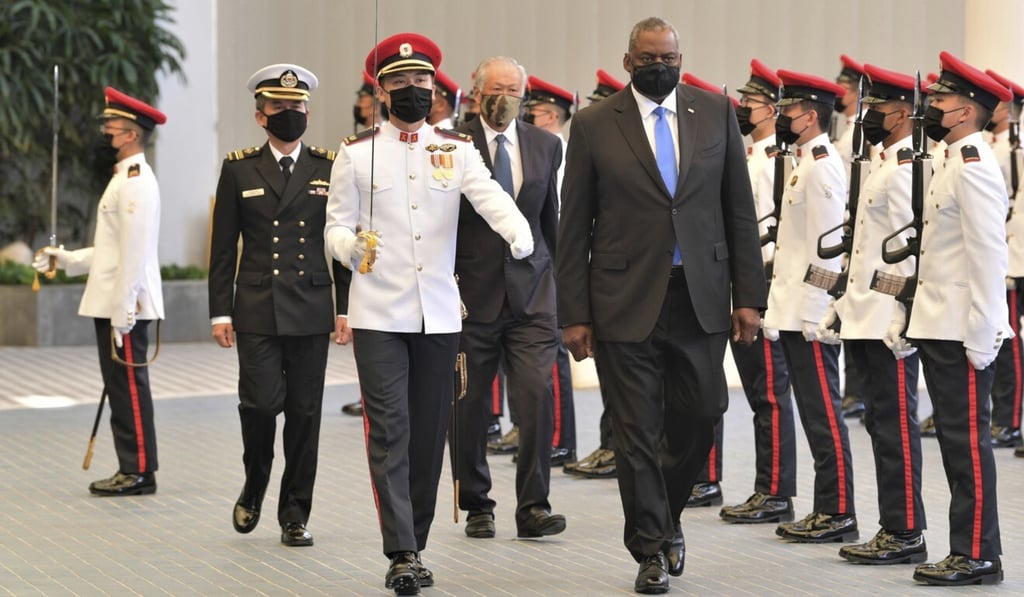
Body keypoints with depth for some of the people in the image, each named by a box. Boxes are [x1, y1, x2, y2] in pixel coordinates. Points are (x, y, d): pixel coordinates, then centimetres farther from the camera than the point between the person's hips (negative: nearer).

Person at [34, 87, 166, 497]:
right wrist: (65, 259, 17)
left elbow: (134, 252, -20)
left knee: (129, 389, -5)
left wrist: (122, 313, -22)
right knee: (122, 389, 12)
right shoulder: (124, 178, 18)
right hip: (111, 305, 10)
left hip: (124, 308, -10)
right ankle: (131, 469, 17)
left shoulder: (136, 182, -15)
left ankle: (140, 472, -1)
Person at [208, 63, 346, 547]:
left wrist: (347, 308, 3)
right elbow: (223, 248, 5)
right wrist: (220, 312, 0)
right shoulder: (239, 170, 5)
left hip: (311, 312, 1)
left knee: (305, 413, 2)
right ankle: (254, 489, 16)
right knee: (261, 404, -10)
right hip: (257, 312, -1)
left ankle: (295, 514, 11)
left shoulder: (329, 169, 8)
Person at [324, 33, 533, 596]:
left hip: (440, 314, 2)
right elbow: (336, 226, 3)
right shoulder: (356, 153, 3)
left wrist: (519, 235, -32)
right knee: (389, 432, -9)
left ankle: (415, 545, 19)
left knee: (429, 435, 8)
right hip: (378, 314, -2)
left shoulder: (458, 149, 6)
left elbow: (490, 196, -11)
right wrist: (353, 248, -21)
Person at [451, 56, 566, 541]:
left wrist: (555, 277, 20)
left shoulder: (545, 146, 8)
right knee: (470, 405, 5)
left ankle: (533, 507, -4)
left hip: (530, 290, 2)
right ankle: (477, 505, 19)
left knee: (537, 394, -10)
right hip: (472, 293, -2)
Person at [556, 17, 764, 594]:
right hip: (626, 302, -2)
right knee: (637, 433, 2)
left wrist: (748, 294, 1)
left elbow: (739, 210, 6)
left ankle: (666, 516, 31)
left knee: (699, 417, 5)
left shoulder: (716, 112, 6)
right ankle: (652, 550, 14)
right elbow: (575, 227, 1)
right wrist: (575, 314, -3)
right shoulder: (594, 125, 0)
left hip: (701, 301, 2)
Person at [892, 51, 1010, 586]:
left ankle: (977, 556, -2)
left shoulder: (973, 167, -14)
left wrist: (981, 336, -20)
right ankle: (969, 548, 17)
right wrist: (906, 318, 18)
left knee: (967, 439, -6)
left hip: (964, 332, -10)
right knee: (955, 437, 11)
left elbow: (989, 255, -19)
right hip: (938, 325, 10)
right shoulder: (949, 162, 15)